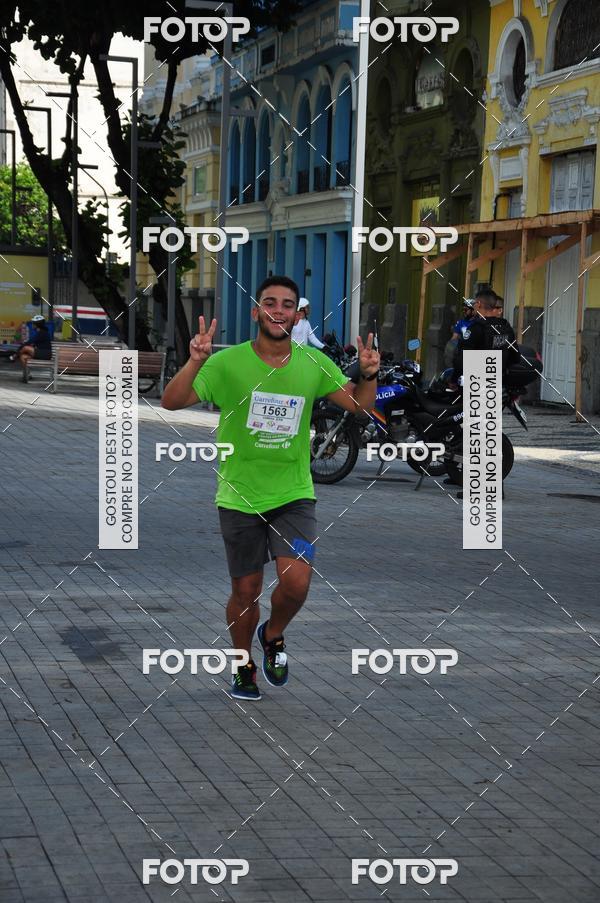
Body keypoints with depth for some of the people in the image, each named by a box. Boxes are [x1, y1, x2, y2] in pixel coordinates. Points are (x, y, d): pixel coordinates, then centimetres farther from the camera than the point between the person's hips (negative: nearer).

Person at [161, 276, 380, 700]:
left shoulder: (314, 363, -1)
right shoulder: (228, 362, -10)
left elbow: (359, 404, 8)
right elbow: (172, 402, -17)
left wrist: (369, 375, -13)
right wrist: (195, 362, -34)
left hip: (294, 494, 1)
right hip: (240, 497, -1)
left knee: (297, 581, -16)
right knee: (246, 590, 7)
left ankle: (273, 635, 17)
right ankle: (243, 665, 33)